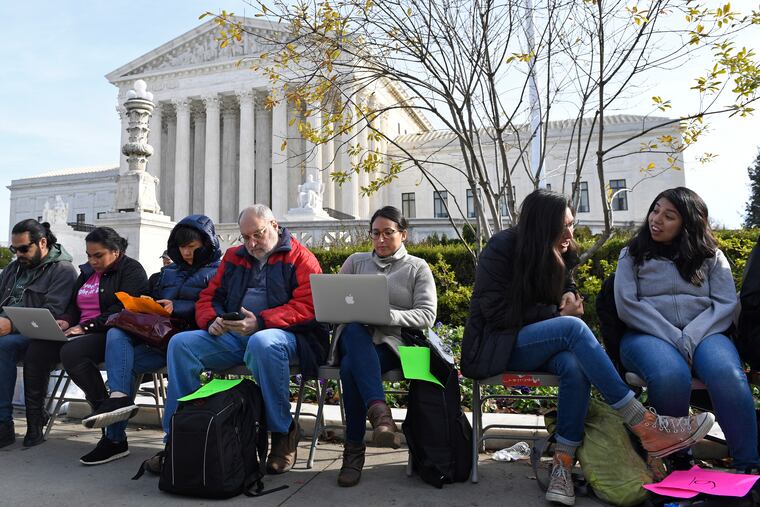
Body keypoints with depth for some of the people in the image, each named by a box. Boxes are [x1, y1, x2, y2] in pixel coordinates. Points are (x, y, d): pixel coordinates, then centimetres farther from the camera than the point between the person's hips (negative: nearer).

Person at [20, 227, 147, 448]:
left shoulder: (131, 270, -2)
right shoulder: (87, 272, 23)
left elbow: (122, 310, -14)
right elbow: (74, 305, 25)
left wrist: (85, 326, -19)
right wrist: (66, 321, 2)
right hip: (81, 332, 8)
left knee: (71, 352, -33)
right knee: (37, 349, -17)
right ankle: (34, 424, -11)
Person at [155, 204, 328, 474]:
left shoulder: (299, 257, 3)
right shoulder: (233, 257, 22)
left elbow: (306, 307, -10)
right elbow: (208, 297, 22)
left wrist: (260, 321, -22)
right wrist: (211, 321, -3)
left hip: (282, 333, -5)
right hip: (231, 336, 6)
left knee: (262, 343, -40)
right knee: (180, 343, -14)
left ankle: (283, 432, -20)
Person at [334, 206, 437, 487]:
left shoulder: (417, 268, 12)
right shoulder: (356, 261, 21)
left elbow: (427, 315, 0)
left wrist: (389, 315, -17)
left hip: (391, 342, -2)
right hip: (355, 337, 2)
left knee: (350, 367, -35)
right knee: (355, 329, -38)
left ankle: (354, 450, -27)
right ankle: (379, 410, -52)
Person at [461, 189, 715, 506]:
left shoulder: (558, 253, 6)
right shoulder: (501, 248, -15)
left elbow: (566, 285, 23)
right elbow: (498, 313, -18)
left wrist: (569, 295, -3)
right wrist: (558, 313, -14)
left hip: (533, 345, 6)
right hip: (495, 346, -6)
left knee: (574, 364, -31)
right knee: (573, 328, -32)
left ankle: (563, 465, -27)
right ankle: (647, 428, -30)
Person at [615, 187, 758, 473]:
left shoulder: (711, 256, 16)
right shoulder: (632, 254, 13)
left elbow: (726, 304, 3)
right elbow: (626, 304, -1)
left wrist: (689, 338, -16)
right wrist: (673, 338, -14)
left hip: (702, 334, 2)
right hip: (648, 336, -1)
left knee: (728, 376, -34)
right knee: (671, 376, -36)